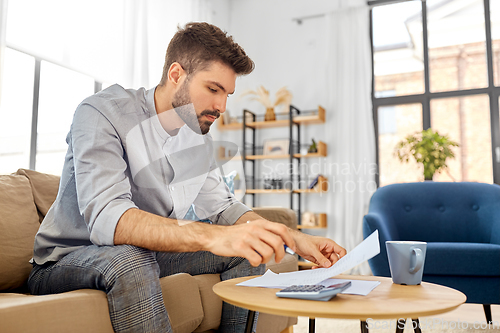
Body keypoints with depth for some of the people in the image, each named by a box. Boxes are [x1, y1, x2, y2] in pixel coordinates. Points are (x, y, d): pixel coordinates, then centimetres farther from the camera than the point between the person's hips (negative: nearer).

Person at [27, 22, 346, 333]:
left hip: (147, 254, 6)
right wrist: (213, 236, -50)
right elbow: (105, 217, -36)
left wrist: (295, 239, -12)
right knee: (129, 259, -38)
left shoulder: (198, 133, 0)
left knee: (248, 251, -6)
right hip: (66, 260, -5)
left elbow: (222, 207, 3)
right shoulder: (102, 113, -22)